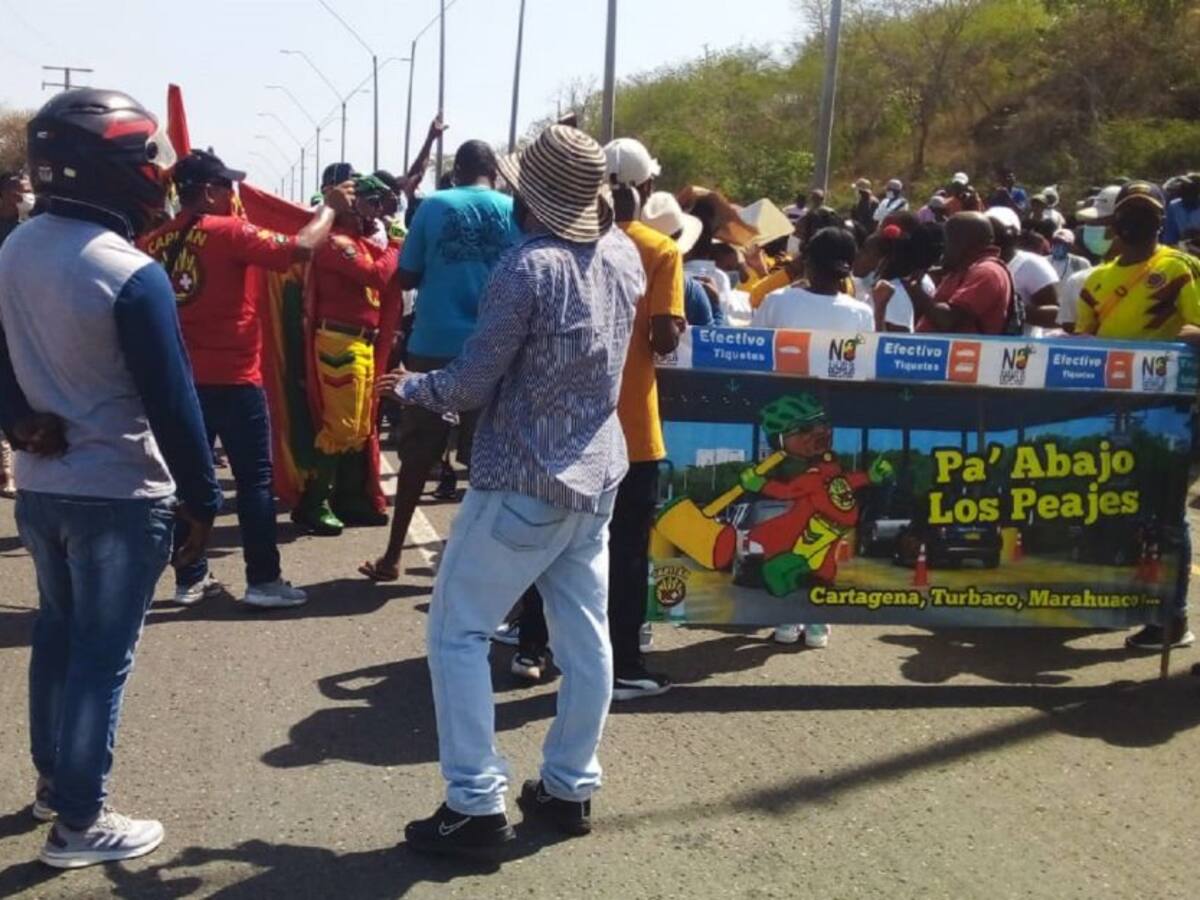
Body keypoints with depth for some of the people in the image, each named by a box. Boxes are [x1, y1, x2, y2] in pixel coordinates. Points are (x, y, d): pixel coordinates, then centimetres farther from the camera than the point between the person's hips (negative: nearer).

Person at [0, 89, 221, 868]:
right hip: (119, 495, -8)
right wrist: (203, 499, -11)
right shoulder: (132, 274, -22)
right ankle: (79, 823, 15)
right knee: (102, 657, 3)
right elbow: (172, 403, -19)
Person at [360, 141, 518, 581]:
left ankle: (392, 556, 16)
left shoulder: (433, 206, 0)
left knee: (417, 454, 9)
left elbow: (405, 277, 1)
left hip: (433, 346, 0)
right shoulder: (514, 212, 1)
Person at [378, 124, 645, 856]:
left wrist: (411, 387, 6)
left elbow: (474, 383, -13)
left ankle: (478, 804, 5)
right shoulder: (624, 255, 2)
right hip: (598, 473, 7)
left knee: (457, 631, 4)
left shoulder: (529, 266, -19)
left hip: (525, 481, -7)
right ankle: (570, 788, 23)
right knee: (585, 635, 12)